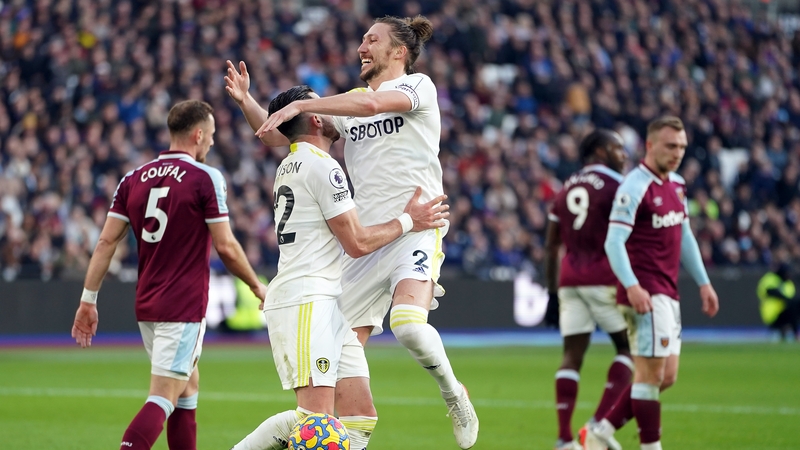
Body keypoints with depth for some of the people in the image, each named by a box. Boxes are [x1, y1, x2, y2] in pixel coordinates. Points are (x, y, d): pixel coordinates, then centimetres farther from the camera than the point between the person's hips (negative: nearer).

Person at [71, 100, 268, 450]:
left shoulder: (134, 179, 7)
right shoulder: (205, 178, -9)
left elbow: (107, 241, 3)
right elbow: (225, 247, -9)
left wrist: (88, 299, 7)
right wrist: (257, 287, 5)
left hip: (147, 303, 7)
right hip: (184, 306, -7)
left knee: (188, 385, 21)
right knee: (164, 399, -10)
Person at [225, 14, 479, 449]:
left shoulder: (418, 85, 0)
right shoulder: (348, 103, 19)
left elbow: (372, 104, -22)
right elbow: (278, 136, 20)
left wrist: (300, 105, -23)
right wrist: (246, 102, 3)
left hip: (415, 228, -6)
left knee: (408, 325, -27)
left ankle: (452, 392, -1)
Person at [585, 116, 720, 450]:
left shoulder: (677, 185, 14)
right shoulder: (634, 187, -13)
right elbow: (614, 241, -20)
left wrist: (703, 283, 18)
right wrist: (632, 286, -32)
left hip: (667, 293, 9)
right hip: (645, 294, -9)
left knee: (666, 377, 10)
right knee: (651, 374, -7)